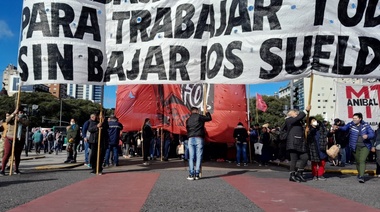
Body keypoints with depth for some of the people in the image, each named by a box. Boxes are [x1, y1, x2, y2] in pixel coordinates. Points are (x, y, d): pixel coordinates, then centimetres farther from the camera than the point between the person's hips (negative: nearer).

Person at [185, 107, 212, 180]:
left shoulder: (188, 120, 15)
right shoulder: (200, 117, 2)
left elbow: (187, 129, 17)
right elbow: (209, 118, 13)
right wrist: (207, 112, 29)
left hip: (191, 139, 3)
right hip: (199, 138, -3)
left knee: (191, 157, 3)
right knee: (198, 156, 1)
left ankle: (191, 174, -1)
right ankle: (197, 174, 0)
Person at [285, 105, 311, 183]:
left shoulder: (298, 122, 24)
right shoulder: (288, 120, -4)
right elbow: (299, 117, -14)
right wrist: (306, 110, -9)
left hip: (300, 144, 8)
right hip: (293, 144, -8)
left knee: (305, 158, 2)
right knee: (294, 159, -4)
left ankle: (299, 173, 17)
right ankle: (292, 175, 7)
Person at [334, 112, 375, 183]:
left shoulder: (365, 125, 1)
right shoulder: (351, 125, 0)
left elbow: (372, 134, 1)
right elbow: (344, 128, -15)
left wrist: (367, 136, -22)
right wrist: (338, 128, -36)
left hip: (365, 146, -1)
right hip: (355, 147, 1)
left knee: (362, 160, -16)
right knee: (358, 161, 10)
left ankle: (361, 176, -20)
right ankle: (359, 174, 33)